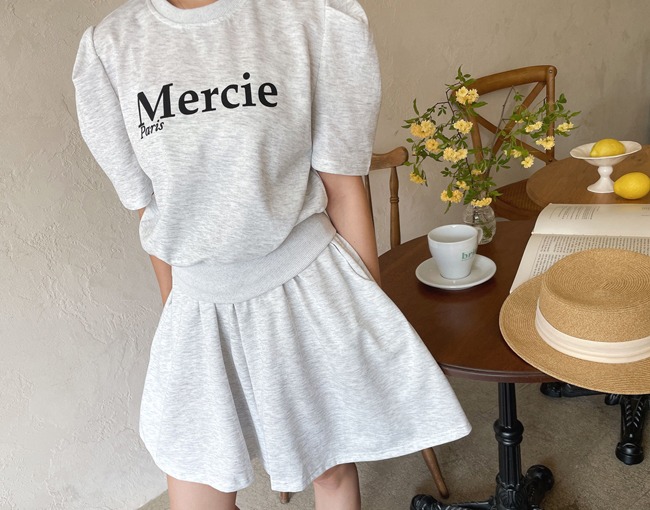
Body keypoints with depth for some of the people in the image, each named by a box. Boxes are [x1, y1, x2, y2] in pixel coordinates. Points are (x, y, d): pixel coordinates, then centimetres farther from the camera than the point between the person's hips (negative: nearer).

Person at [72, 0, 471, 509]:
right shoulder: (108, 46, -2)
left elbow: (342, 187, -4)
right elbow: (151, 213, 5)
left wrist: (372, 318, 2)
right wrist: (178, 321, 13)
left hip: (308, 293, -1)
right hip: (199, 305, 2)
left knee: (333, 467, 17)